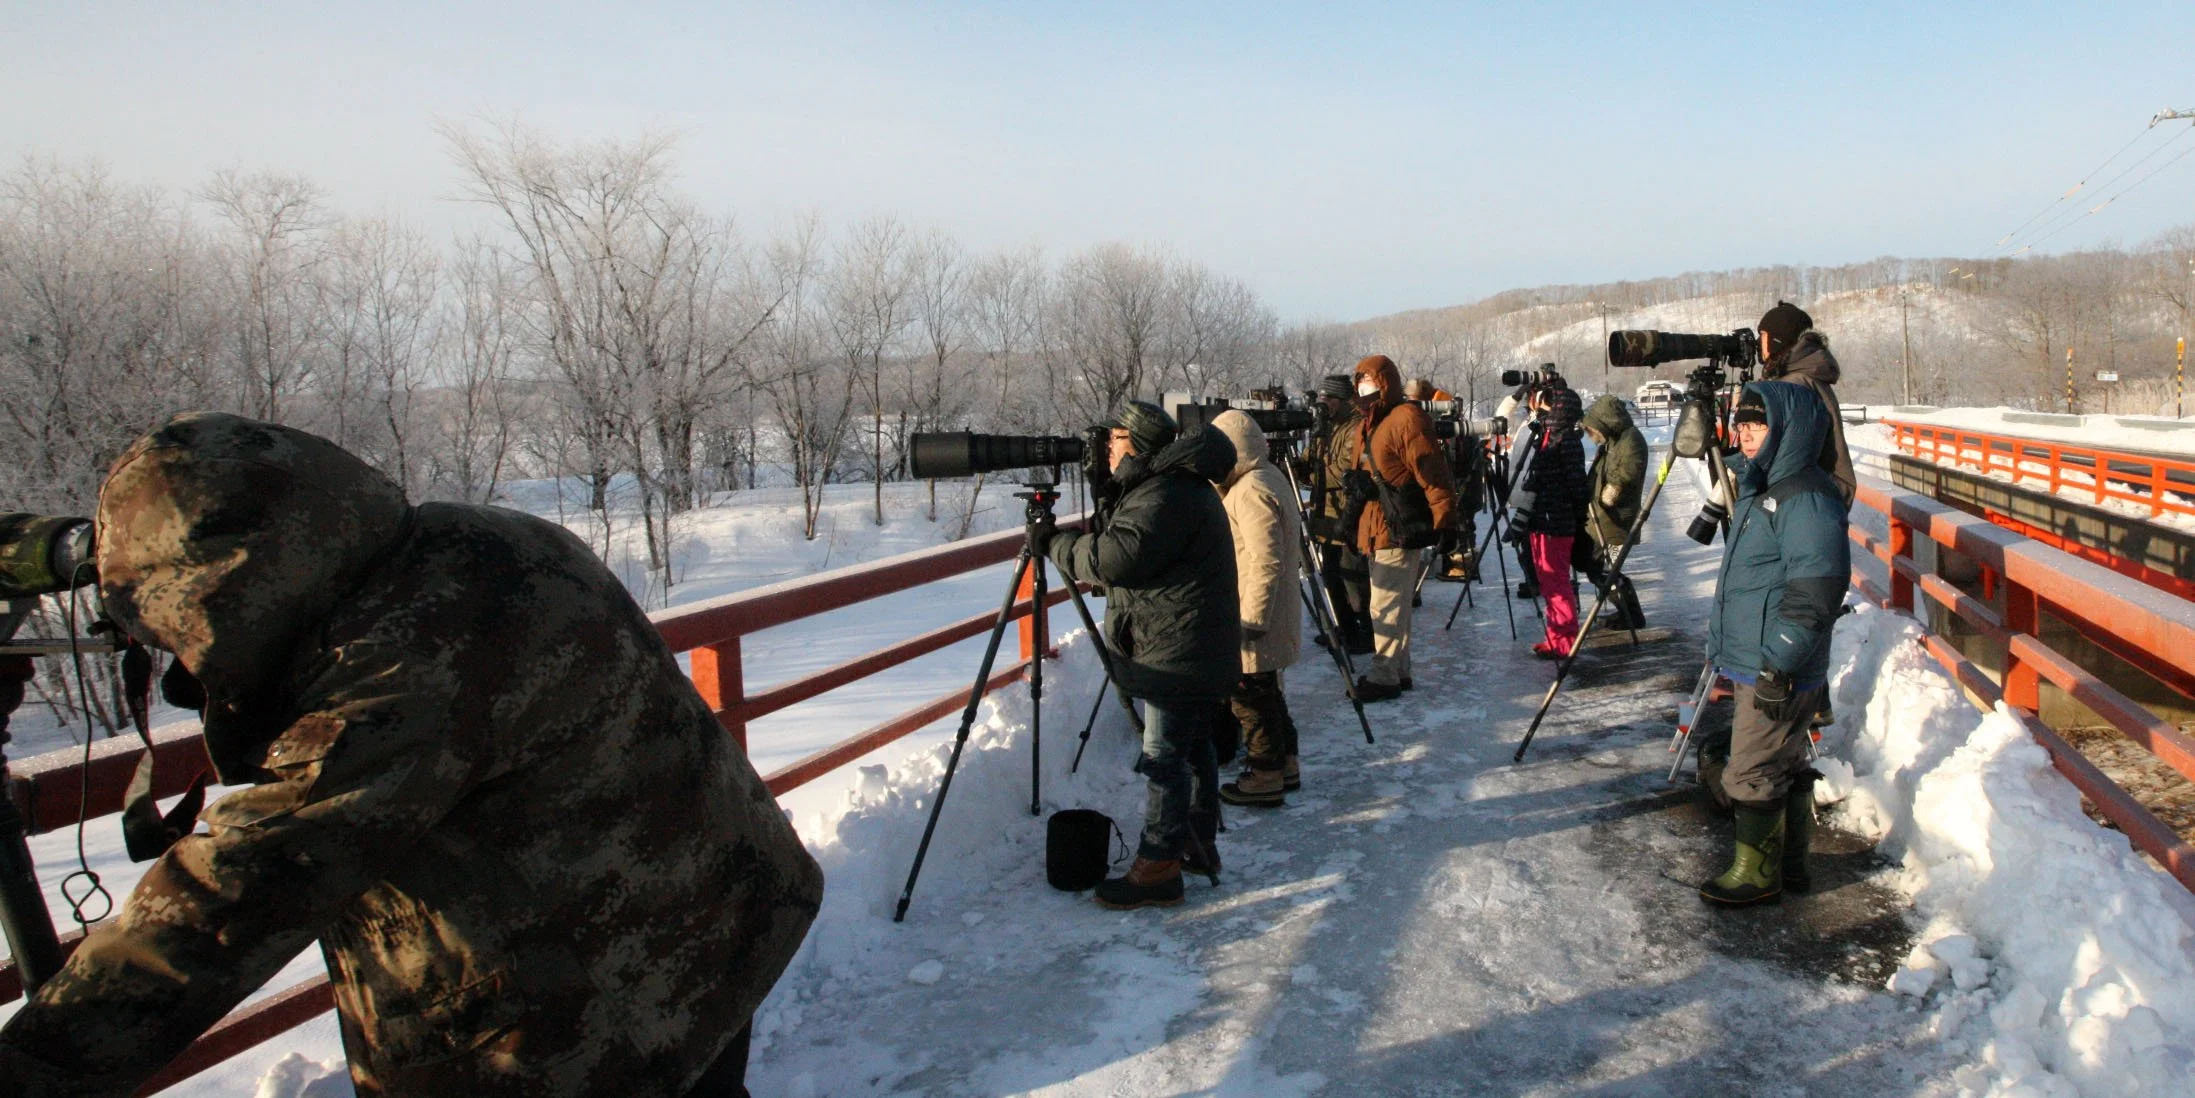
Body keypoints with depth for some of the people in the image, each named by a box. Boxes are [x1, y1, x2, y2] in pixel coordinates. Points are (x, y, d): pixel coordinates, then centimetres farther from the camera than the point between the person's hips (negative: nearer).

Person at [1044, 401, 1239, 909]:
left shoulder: (1164, 495, -19)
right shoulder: (1182, 484, 17)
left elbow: (1117, 557, -27)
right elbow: (1124, 557, 22)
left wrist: (1057, 544, -14)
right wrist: (1073, 542, 9)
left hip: (1177, 652, -11)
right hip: (1200, 651, 11)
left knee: (1165, 755, -7)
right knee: (1193, 745, 19)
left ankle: (1157, 867, -2)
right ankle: (1199, 844, 30)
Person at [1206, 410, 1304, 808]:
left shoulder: (1250, 491, -21)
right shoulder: (1269, 477, 11)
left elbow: (1266, 562, -26)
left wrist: (1251, 620, -23)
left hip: (1253, 619, -10)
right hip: (1273, 616, 10)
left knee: (1250, 696, 0)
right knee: (1265, 692, 19)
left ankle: (1265, 779, 8)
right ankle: (1285, 764, 30)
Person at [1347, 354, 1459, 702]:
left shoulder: (1406, 419, -14)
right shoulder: (1370, 424, 15)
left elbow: (1433, 475, -18)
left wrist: (1444, 521, -20)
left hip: (1399, 529, -10)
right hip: (1377, 527, 10)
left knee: (1385, 606, -8)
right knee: (1394, 605, 16)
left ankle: (1384, 677, -2)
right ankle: (1398, 671, 24)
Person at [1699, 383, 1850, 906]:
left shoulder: (1806, 498, -19)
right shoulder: (1762, 487, 14)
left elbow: (1816, 593, -25)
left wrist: (1778, 667, -25)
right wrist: (1724, 650, 27)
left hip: (1779, 673, -10)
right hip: (1755, 665, 10)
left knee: (1753, 773, -2)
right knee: (1786, 766, 18)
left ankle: (1757, 871, 11)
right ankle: (1789, 863, 30)